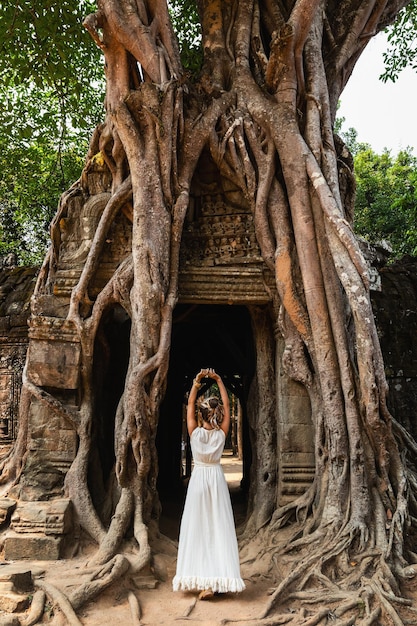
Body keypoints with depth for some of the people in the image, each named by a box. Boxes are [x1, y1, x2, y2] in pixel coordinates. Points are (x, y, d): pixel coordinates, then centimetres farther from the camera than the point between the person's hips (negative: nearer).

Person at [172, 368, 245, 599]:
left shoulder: (194, 432, -9)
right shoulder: (221, 434, -7)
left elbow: (190, 404, 0)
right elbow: (227, 405, 1)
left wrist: (196, 382, 1)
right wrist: (219, 381, 3)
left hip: (199, 479, -1)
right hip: (217, 480, 1)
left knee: (197, 528, 4)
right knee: (218, 528, 1)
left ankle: (202, 579, 5)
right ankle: (217, 579, -4)